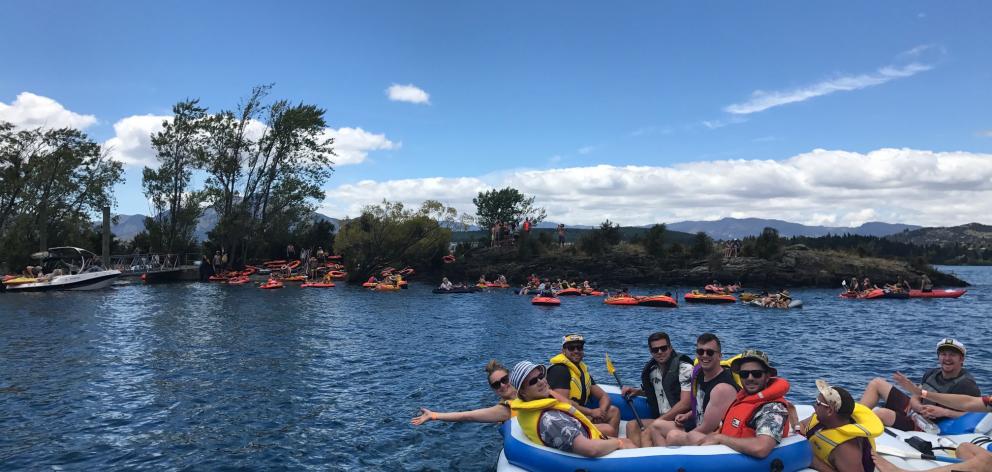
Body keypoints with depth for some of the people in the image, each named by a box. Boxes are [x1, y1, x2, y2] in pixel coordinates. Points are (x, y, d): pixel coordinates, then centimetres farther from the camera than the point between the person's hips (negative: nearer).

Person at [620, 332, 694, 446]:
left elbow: (685, 404, -17)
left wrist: (658, 421, -17)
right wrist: (637, 391, 14)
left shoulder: (684, 368, -10)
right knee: (632, 425, -14)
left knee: (646, 434, -27)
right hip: (662, 419, 7)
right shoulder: (652, 370, 11)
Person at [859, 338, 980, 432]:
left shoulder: (966, 384, -16)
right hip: (914, 411, 9)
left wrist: (944, 412, -31)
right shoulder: (932, 374, 6)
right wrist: (920, 408, -18)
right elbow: (914, 399, 6)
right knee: (877, 382, 9)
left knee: (882, 413, -33)